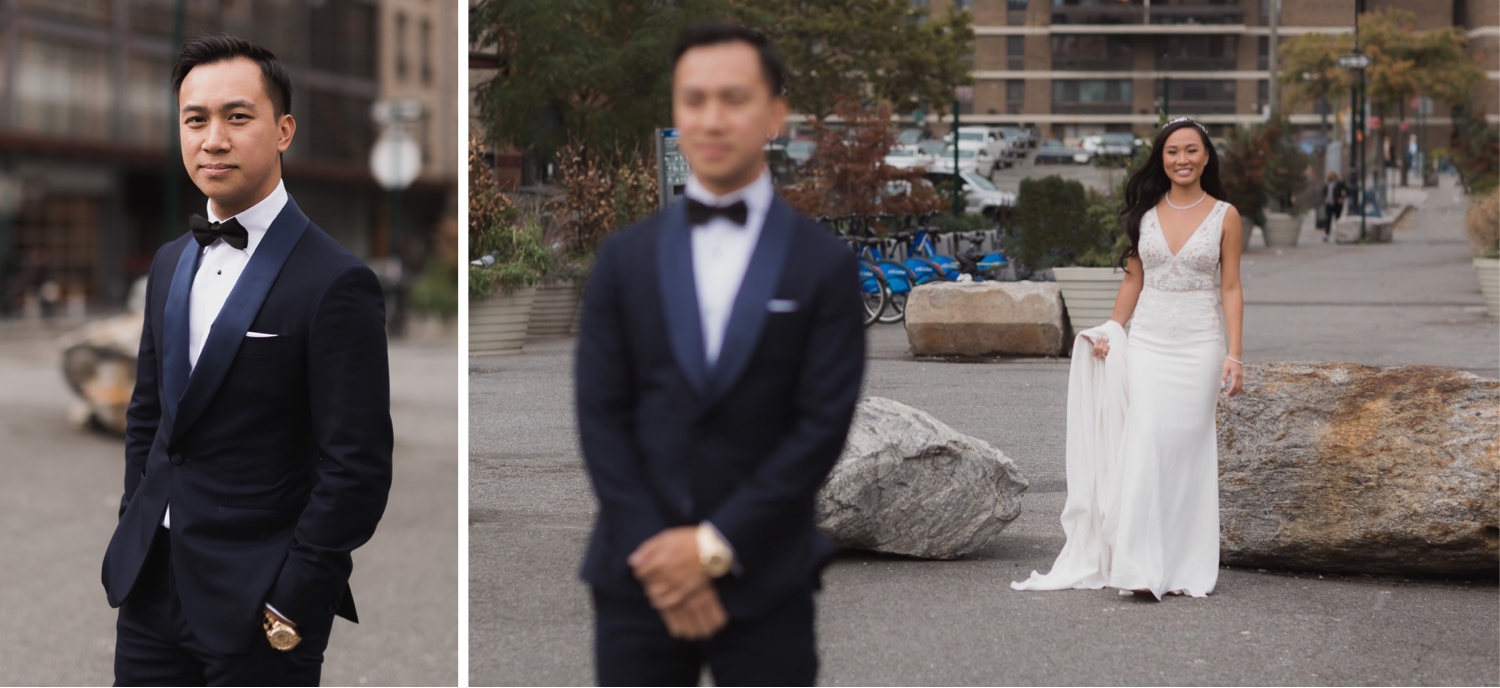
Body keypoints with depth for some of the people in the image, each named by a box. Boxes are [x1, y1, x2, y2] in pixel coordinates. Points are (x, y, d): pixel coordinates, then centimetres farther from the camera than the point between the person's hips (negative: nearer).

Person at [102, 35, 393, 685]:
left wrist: (293, 606, -16)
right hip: (151, 585, 6)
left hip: (255, 608, -6)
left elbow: (358, 468, -16)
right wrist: (134, 532, 11)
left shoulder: (336, 283, -13)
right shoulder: (170, 264, 11)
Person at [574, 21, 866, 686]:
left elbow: (823, 424, -5)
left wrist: (717, 544, -11)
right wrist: (655, 555, -9)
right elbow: (600, 414, 2)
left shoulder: (824, 266, 1)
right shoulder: (625, 257, 7)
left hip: (765, 582, -1)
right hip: (638, 578, 2)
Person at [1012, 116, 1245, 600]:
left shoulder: (1223, 216, 1)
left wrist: (1234, 354, -7)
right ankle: (1140, 567, -10)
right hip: (1147, 342, 2)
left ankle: (1185, 568, 7)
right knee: (1145, 443, -9)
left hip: (1199, 343, -2)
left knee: (1187, 448, -1)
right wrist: (1110, 332, 5)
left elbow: (1231, 288, 0)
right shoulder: (1146, 212, 8)